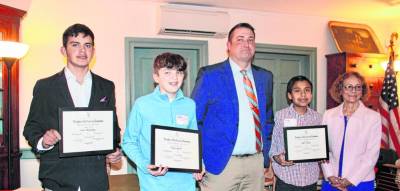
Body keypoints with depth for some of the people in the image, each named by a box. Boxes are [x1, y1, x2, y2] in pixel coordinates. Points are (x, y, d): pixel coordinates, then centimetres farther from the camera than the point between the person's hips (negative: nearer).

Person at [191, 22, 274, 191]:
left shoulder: (265, 76, 8)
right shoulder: (209, 75, -6)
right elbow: (193, 120, -6)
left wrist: (266, 155, 10)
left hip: (256, 162, 5)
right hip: (221, 163, -4)